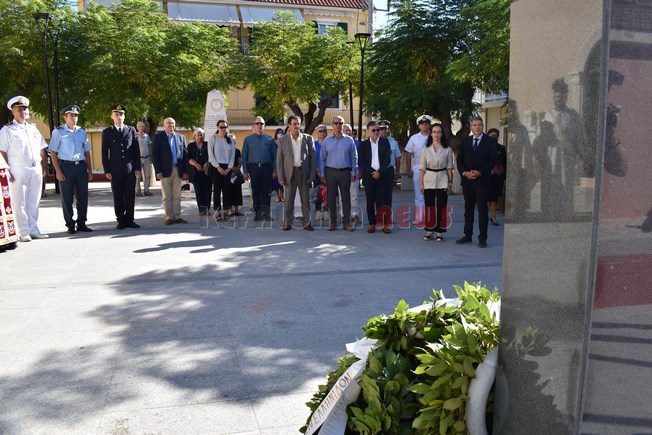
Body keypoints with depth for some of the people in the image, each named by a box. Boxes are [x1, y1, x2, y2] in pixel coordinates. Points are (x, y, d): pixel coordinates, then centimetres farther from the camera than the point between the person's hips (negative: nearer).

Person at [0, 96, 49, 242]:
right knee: (20, 203, -1)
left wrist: (44, 167, 10)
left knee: (34, 202, 8)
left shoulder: (33, 128, 18)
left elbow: (42, 150, 20)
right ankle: (24, 232, 4)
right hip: (18, 171, -5)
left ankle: (34, 230, 15)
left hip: (36, 170, 5)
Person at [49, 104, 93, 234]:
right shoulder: (58, 132, -1)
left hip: (81, 166, 4)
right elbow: (53, 152, -3)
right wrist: (58, 171, -10)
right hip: (66, 166, -4)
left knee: (83, 197, 7)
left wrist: (90, 170, 10)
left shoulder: (82, 132, 11)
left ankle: (81, 223, 18)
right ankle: (70, 225, 13)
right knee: (67, 198, 3)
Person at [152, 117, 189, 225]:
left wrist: (185, 171, 3)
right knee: (167, 196, 1)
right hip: (165, 171, -3)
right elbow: (154, 155, -2)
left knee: (177, 196, 6)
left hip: (178, 171, 3)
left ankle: (177, 216, 11)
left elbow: (185, 155, 11)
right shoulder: (158, 137, 3)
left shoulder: (181, 138, 13)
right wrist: (158, 171, -11)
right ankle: (168, 217, 6)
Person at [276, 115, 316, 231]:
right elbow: (279, 159, 2)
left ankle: (306, 222, 13)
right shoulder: (283, 140, 4)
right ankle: (288, 223, 14)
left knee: (305, 199, 5)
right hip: (289, 172, 0)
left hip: (304, 172, 1)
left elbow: (313, 157, 4)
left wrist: (312, 175, -3)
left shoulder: (308, 138, 5)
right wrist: (281, 177, -5)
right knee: (289, 199, 4)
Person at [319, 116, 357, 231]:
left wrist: (354, 173, 0)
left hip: (345, 172, -1)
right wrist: (322, 174, 1)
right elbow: (322, 158, 8)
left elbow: (354, 157, 6)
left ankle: (346, 222, 8)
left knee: (346, 198, 1)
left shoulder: (349, 140, 6)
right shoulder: (326, 141, 7)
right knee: (331, 198, 3)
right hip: (330, 172, 1)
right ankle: (332, 222, 11)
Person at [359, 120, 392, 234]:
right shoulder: (364, 144, 7)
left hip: (383, 175, -1)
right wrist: (372, 172, -10)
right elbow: (362, 162, 1)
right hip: (369, 176, 1)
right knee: (370, 201, 2)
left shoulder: (385, 142, 6)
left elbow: (387, 159, -1)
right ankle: (372, 223, 9)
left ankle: (385, 223, 1)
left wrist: (379, 172, -10)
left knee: (383, 200, -3)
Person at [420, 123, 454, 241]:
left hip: (442, 180, -1)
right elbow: (422, 167, 4)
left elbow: (449, 167, 4)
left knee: (441, 207, 1)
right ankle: (429, 230, 15)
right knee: (429, 206, 4)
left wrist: (450, 182, -2)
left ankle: (439, 231, 9)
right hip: (429, 180, 1)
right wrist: (421, 183, 0)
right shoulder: (426, 149, 4)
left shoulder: (447, 149, 2)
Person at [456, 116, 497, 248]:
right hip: (467, 180, 4)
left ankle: (482, 238, 2)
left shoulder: (490, 141, 1)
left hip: (482, 180, -3)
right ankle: (468, 236, 17)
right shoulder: (465, 141, 11)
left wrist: (479, 172, -16)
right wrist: (464, 172, -9)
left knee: (482, 210, -2)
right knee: (468, 209, 9)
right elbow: (459, 160, 9)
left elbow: (492, 160, -5)